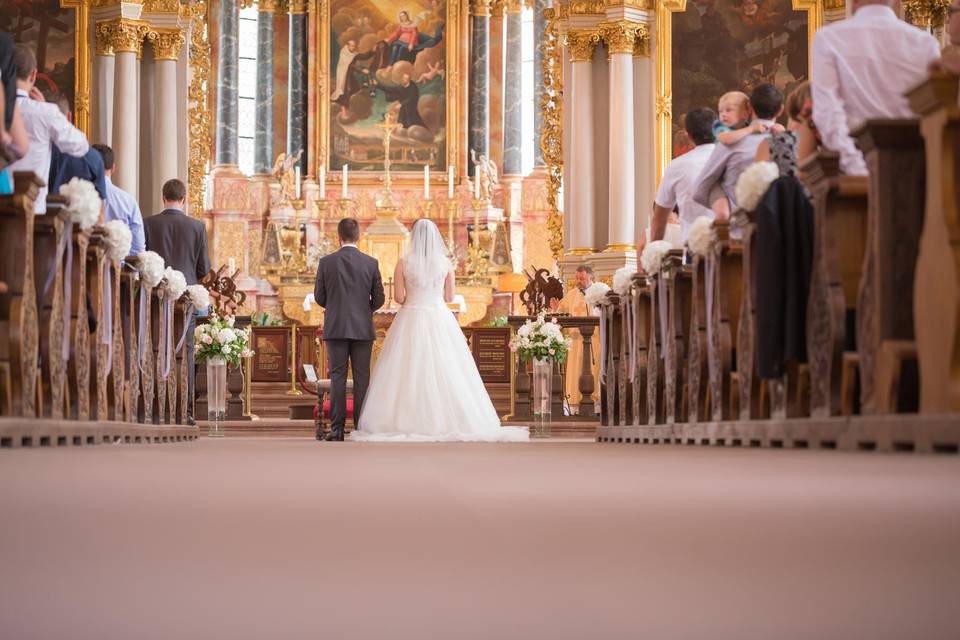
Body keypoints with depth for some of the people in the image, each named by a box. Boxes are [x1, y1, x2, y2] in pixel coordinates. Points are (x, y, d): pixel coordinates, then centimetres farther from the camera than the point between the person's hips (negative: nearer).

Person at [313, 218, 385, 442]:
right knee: (361, 379, 4)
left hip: (335, 328, 0)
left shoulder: (326, 262, -2)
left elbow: (319, 297, 3)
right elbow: (379, 299, 2)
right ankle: (361, 428, 2)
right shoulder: (371, 263, -1)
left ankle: (337, 429, 0)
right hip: (363, 329, 0)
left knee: (337, 378, 2)